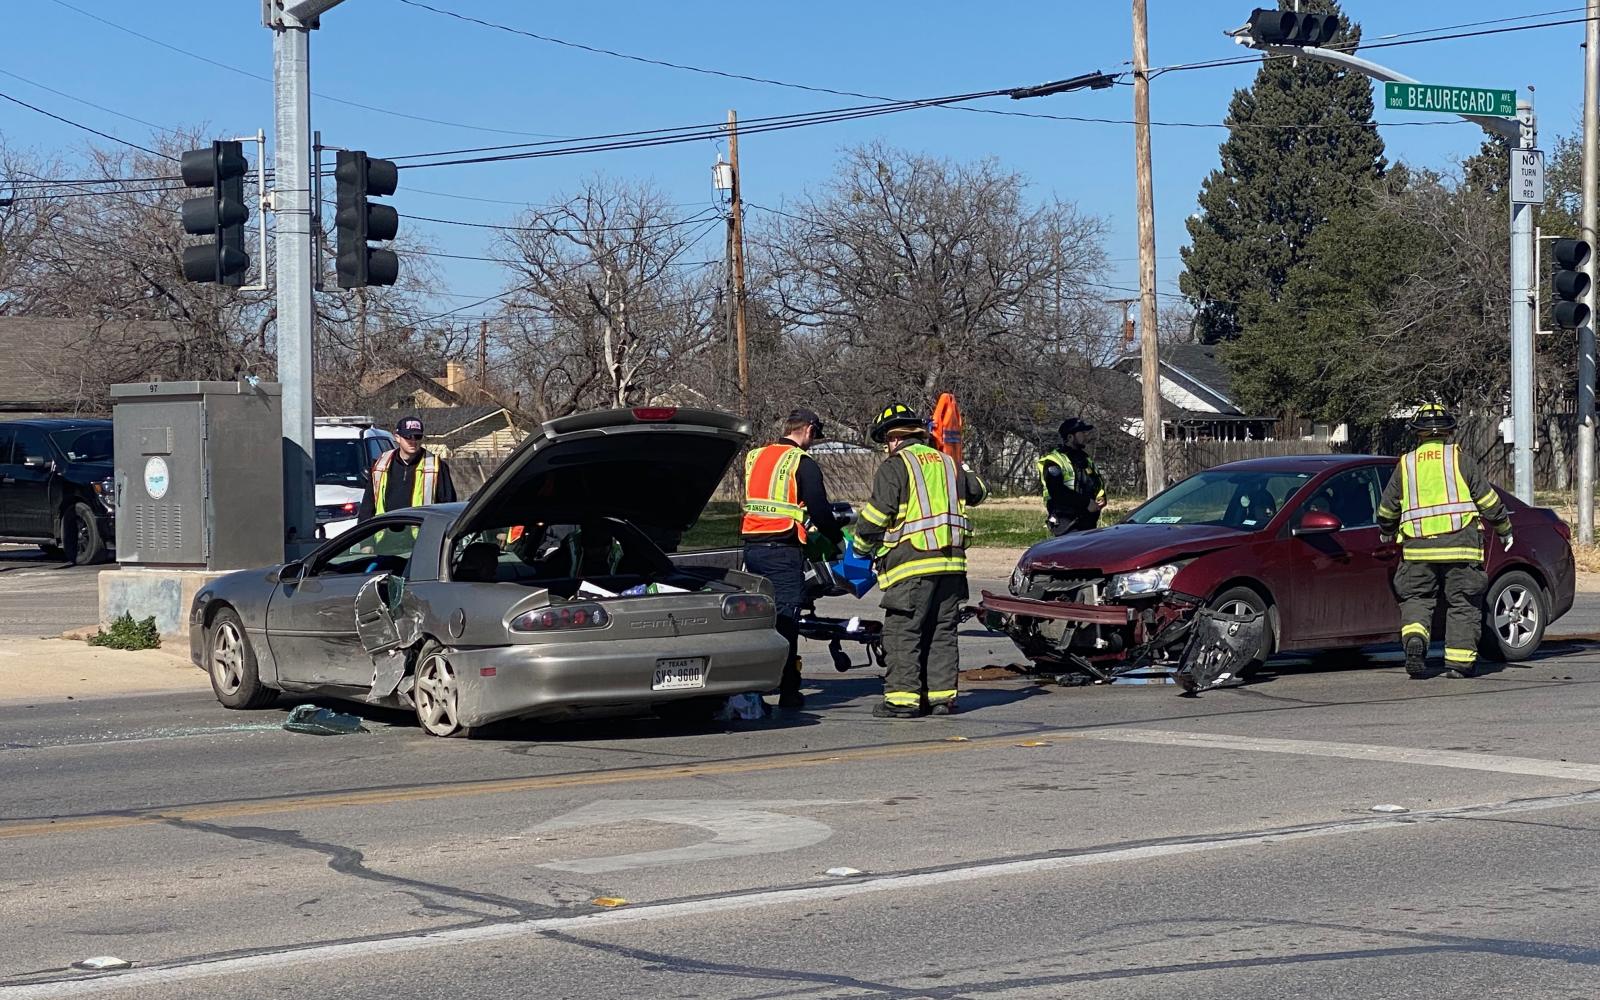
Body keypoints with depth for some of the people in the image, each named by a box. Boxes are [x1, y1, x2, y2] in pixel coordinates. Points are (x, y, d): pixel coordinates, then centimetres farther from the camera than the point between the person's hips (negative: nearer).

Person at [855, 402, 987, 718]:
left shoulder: (894, 467, -4)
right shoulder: (947, 463, 16)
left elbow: (876, 516, -9)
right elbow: (978, 491, 32)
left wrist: (861, 546, 8)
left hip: (911, 563, -6)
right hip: (952, 563, 6)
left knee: (902, 633, -3)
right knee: (942, 632, 11)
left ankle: (902, 698, -7)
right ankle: (942, 695, 10)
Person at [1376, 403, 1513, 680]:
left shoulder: (1406, 464, 10)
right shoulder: (1458, 459, 4)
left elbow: (1387, 509, 16)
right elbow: (1487, 498, 6)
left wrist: (1386, 534, 36)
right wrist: (1504, 529, 20)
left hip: (1417, 546, 1)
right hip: (1460, 543, -1)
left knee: (1416, 598, 9)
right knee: (1463, 603, 6)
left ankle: (1414, 637, -18)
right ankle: (1460, 660, 1)